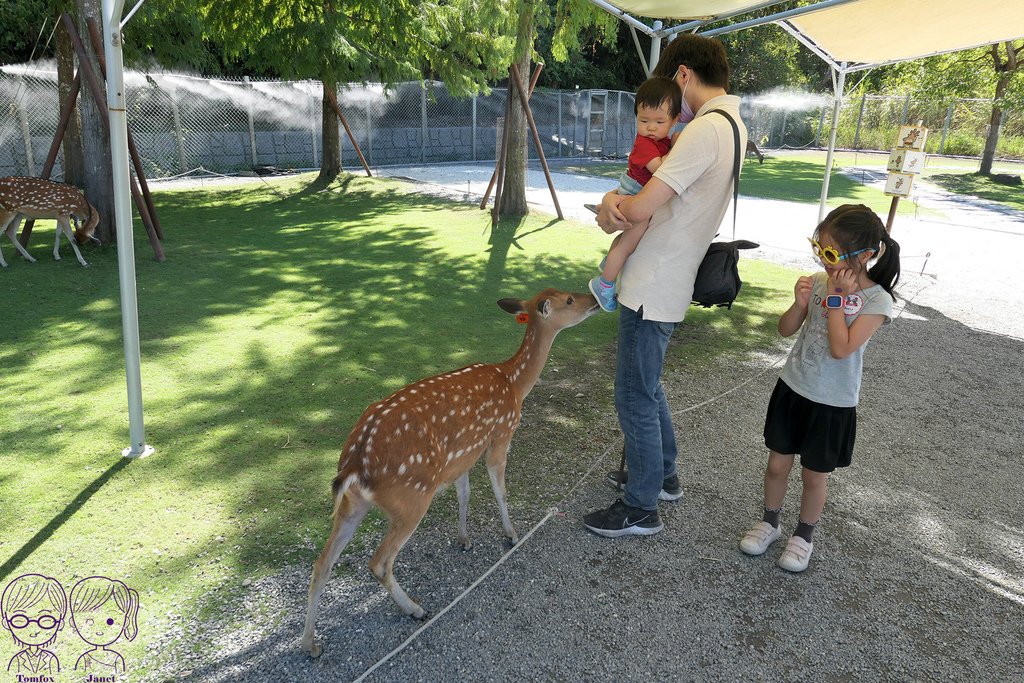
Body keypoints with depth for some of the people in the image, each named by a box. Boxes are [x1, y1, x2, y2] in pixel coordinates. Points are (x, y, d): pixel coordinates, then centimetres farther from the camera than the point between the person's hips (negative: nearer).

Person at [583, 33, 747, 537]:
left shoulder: (704, 129, -21)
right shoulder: (731, 126, 12)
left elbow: (641, 208, -25)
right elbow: (656, 194, 10)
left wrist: (615, 207, -2)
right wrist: (615, 202, -11)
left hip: (653, 289, -10)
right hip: (667, 283, 10)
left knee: (635, 398, 3)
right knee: (647, 387, 24)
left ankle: (640, 509, 19)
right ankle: (662, 475, 40)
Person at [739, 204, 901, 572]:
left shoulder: (877, 300, -17)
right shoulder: (818, 281, -5)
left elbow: (841, 349, -26)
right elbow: (786, 330, 0)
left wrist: (837, 299, -23)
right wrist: (799, 304, -19)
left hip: (833, 403, -3)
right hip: (792, 388, 4)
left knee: (814, 474, 12)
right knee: (777, 463, 14)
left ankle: (804, 535, 34)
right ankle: (770, 522, 36)